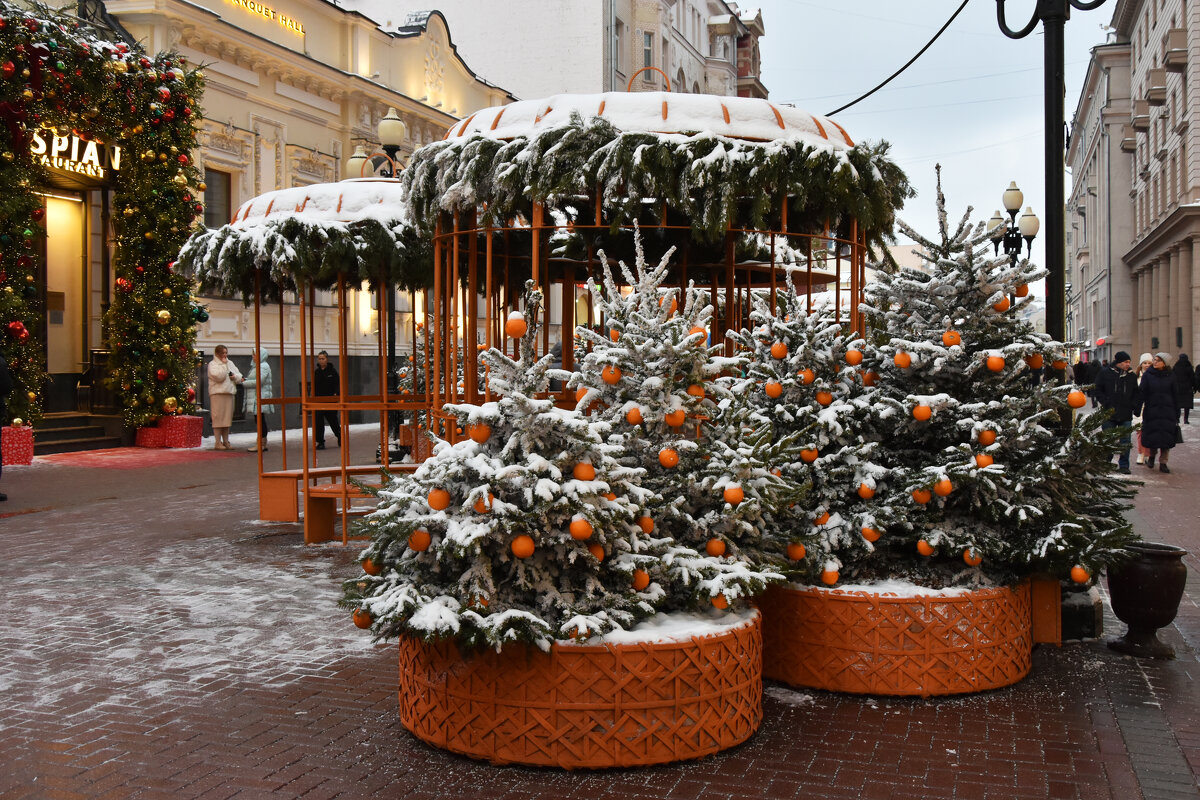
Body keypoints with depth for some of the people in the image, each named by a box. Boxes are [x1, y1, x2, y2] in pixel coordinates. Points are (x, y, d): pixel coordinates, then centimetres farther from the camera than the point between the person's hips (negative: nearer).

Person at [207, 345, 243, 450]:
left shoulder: (230, 363, 18)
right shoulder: (212, 364, -1)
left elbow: (240, 377, 18)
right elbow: (218, 376, -17)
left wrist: (235, 376, -4)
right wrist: (224, 364, -10)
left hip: (229, 393, 6)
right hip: (217, 393, -6)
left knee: (227, 418, 8)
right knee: (218, 417, -7)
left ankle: (225, 441, 15)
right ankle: (218, 442, -4)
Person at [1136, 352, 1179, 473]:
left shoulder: (1170, 377, 5)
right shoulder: (1147, 376, 2)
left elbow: (1175, 396, 7)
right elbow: (1142, 394, -1)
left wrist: (1177, 415, 4)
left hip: (1167, 412, 1)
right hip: (1151, 412, -1)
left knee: (1166, 438, -1)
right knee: (1152, 437, 2)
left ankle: (1163, 463, 8)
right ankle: (1151, 456, 29)